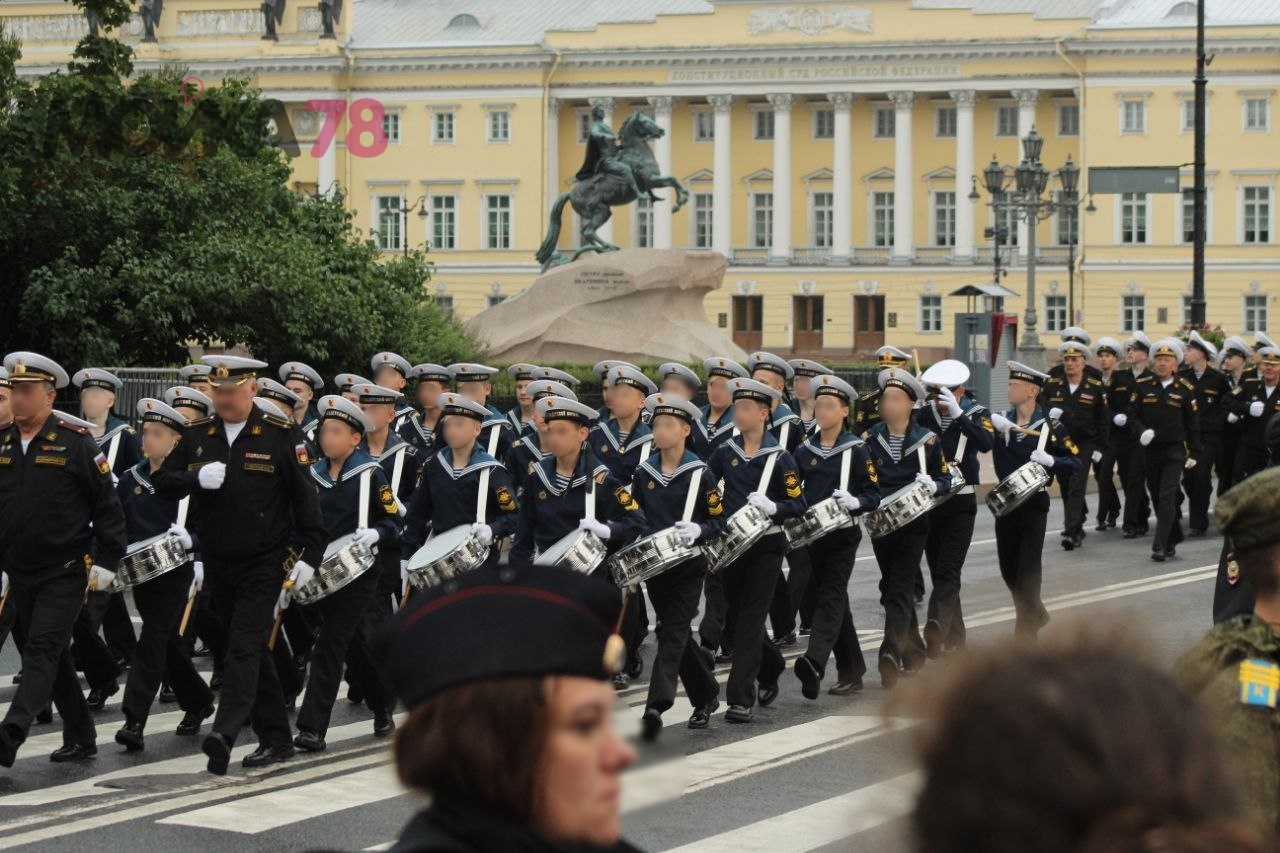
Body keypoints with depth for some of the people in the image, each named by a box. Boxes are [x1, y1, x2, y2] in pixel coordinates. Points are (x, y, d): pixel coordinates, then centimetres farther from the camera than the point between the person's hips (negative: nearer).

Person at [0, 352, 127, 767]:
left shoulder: (76, 443, -8)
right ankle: (80, 737, 23)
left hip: (65, 572, -6)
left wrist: (107, 561, -10)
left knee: (43, 651, -14)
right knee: (53, 657, 12)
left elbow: (108, 506, -6)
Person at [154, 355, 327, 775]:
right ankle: (276, 738, 21)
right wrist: (196, 478, -15)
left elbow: (305, 496, -6)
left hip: (263, 563, -5)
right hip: (217, 563, 5)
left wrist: (310, 553, -12)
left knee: (244, 646, -14)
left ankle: (225, 733, -25)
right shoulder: (197, 435, 7)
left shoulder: (282, 435, -6)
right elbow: (162, 484, 6)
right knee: (253, 650, 13)